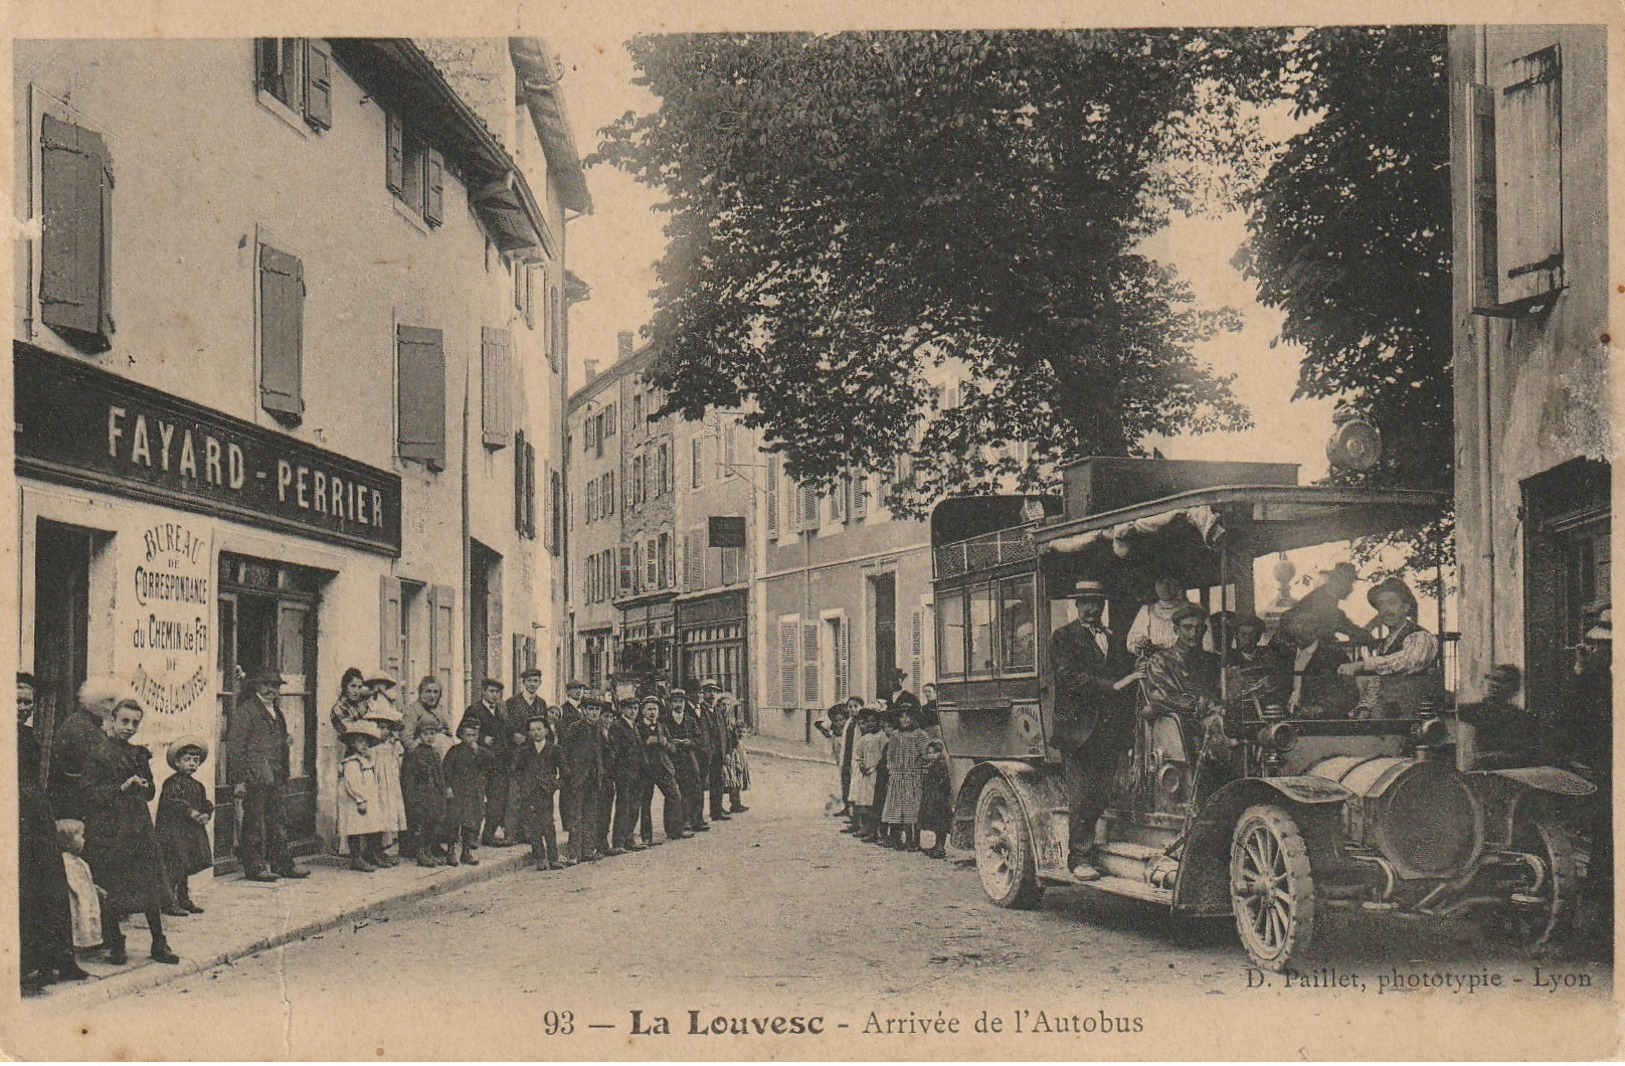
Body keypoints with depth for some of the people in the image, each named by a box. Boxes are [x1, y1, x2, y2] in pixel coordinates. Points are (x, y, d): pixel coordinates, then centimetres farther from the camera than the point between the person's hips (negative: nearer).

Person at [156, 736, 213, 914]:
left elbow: (206, 804, 22)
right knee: (173, 867, -9)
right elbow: (169, 801, -23)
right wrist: (189, 811, -25)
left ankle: (184, 900, 23)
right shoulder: (172, 782, -10)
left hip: (192, 832, 9)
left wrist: (206, 814, 1)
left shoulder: (197, 785, 16)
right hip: (173, 831, -9)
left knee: (185, 867, 15)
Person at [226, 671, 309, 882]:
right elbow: (235, 746, -12)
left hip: (274, 778, 8)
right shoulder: (245, 710, -7)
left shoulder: (276, 711, 19)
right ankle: (255, 867, 3)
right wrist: (239, 780, -15)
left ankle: (283, 864, 17)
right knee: (254, 823, -2)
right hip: (254, 777, -8)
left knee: (278, 823, 11)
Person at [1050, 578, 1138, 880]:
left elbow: (1128, 678, 21)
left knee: (1105, 796, -2)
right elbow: (1070, 677, -9)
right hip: (1079, 728, -4)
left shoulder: (1114, 639, 22)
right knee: (1081, 796, -7)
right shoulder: (1064, 637, 5)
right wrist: (1111, 685, -16)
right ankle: (1078, 858, -1)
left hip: (1110, 729, 4)